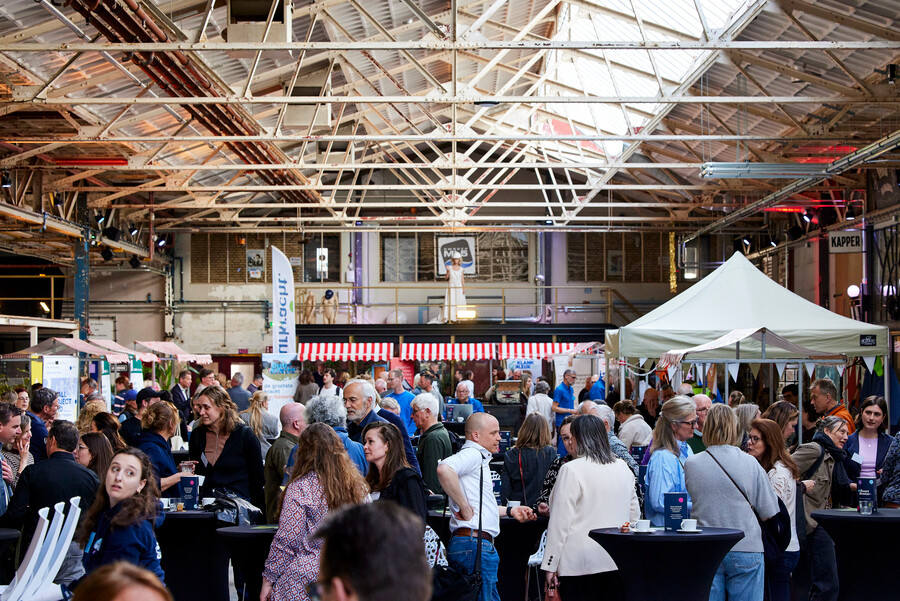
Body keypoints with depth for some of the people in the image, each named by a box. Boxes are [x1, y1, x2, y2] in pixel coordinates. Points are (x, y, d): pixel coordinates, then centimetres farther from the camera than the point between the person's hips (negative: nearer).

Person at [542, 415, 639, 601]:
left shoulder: (571, 470, -10)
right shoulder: (623, 467, 8)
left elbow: (560, 521, -10)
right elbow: (635, 514, 15)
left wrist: (550, 565, -6)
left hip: (581, 563, -5)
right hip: (618, 561, 5)